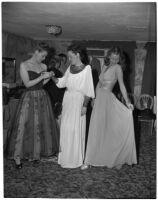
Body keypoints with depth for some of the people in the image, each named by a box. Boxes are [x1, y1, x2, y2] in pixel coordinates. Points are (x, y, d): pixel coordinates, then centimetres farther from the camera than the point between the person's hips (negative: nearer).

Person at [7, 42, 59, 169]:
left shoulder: (44, 66, 7)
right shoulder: (24, 65, -6)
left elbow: (42, 83, 12)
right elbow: (27, 84, -12)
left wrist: (48, 77, -5)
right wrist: (42, 76, -15)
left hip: (42, 97, 5)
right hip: (29, 98, -5)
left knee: (42, 125, 8)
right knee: (24, 125, -6)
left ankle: (36, 153, 22)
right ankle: (18, 156, 3)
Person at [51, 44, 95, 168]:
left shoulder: (87, 68, -7)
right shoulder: (70, 68, 10)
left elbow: (88, 89, -10)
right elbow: (62, 82, 11)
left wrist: (84, 105, -13)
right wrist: (52, 77, -5)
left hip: (78, 100, -6)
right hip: (67, 100, 6)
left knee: (76, 129, -1)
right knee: (65, 128, 10)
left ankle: (75, 159, 13)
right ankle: (65, 156, 24)